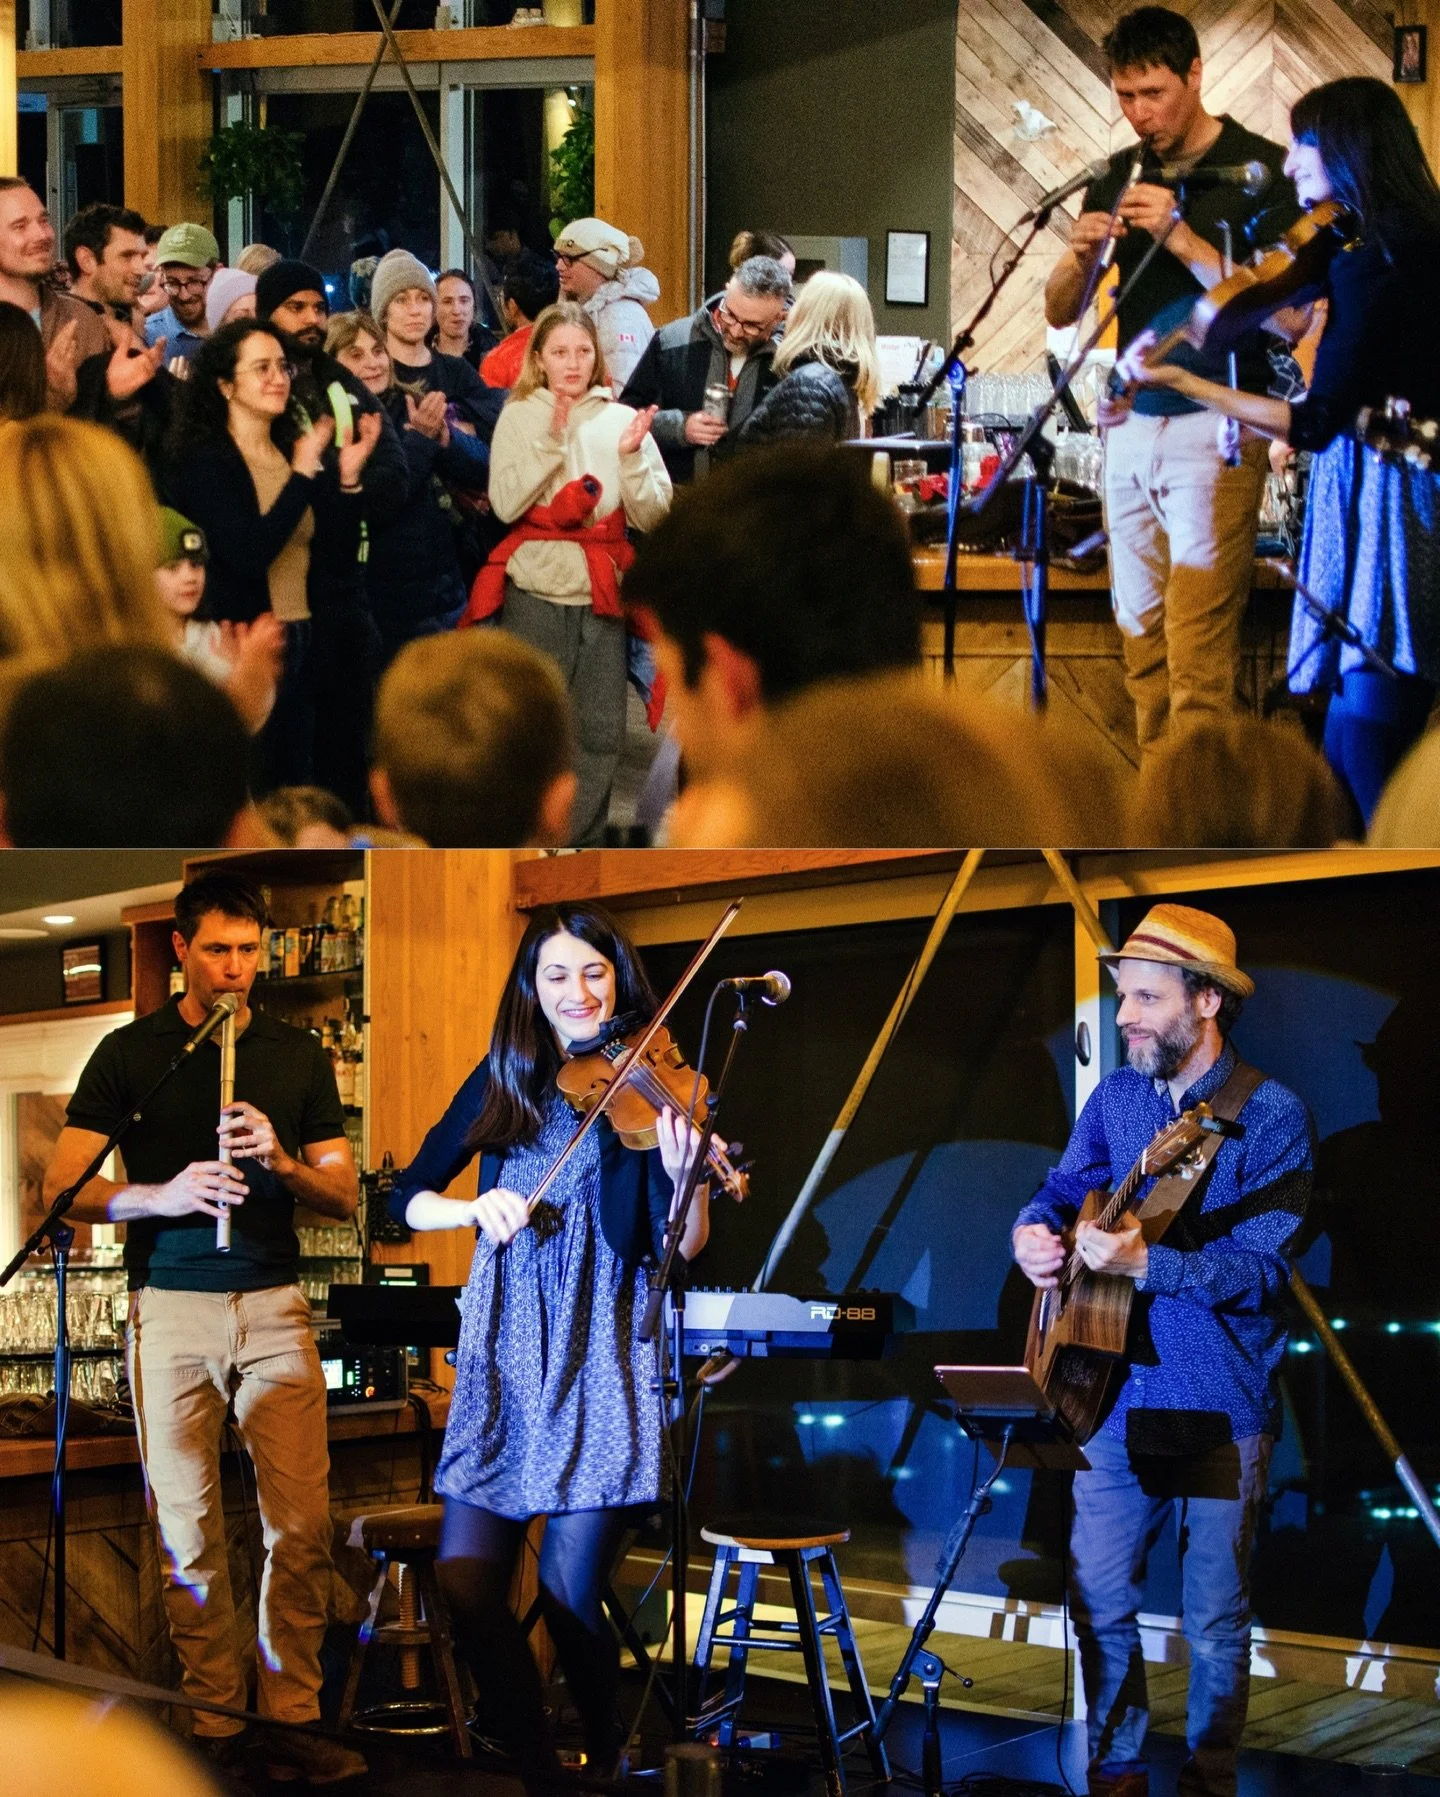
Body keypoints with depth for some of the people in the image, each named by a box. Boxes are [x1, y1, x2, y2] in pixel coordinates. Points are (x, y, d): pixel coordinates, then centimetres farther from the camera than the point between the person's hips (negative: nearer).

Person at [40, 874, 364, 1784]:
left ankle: (292, 1715, 2)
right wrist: (164, 1195, -18)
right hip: (171, 1306, -1)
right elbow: (65, 1186, -1)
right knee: (188, 1528, -2)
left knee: (303, 1522, -6)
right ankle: (212, 1718, 6)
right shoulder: (129, 1053, 5)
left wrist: (282, 1162, -10)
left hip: (275, 1302, 1)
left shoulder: (299, 1055, 10)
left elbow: (345, 1196, 10)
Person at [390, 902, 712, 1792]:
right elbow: (408, 1199, 10)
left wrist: (684, 1174, -31)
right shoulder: (504, 1083, 10)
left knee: (572, 1600, -8)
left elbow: (682, 1246, -10)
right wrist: (476, 1207, -10)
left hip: (605, 1366, -3)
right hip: (504, 1366, 3)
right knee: (464, 1586, -8)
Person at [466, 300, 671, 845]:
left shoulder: (621, 419, 5)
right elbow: (505, 504, -11)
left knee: (601, 730, 2)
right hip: (535, 593, -2)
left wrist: (632, 456, -13)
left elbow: (653, 516, 2)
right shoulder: (520, 416, 2)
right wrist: (550, 443, -17)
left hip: (602, 594, 2)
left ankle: (581, 846, 15)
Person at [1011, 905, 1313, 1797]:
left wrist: (1144, 1262, -31)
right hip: (1120, 1392, 5)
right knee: (1099, 1599, 7)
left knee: (1215, 1617, 4)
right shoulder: (1114, 1100, 7)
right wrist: (1034, 1232, -10)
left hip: (1222, 1407, -5)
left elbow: (1262, 1271, -19)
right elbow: (1062, 1189, 14)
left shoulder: (1269, 1114, -12)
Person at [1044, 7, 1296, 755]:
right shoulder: (1119, 177, 13)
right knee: (1141, 642, 5)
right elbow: (1059, 312, 15)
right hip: (1130, 426, 6)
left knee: (1200, 652, -12)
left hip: (1214, 426, -6)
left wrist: (1180, 237, -18)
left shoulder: (1261, 169, -3)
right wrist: (1080, 254, -7)